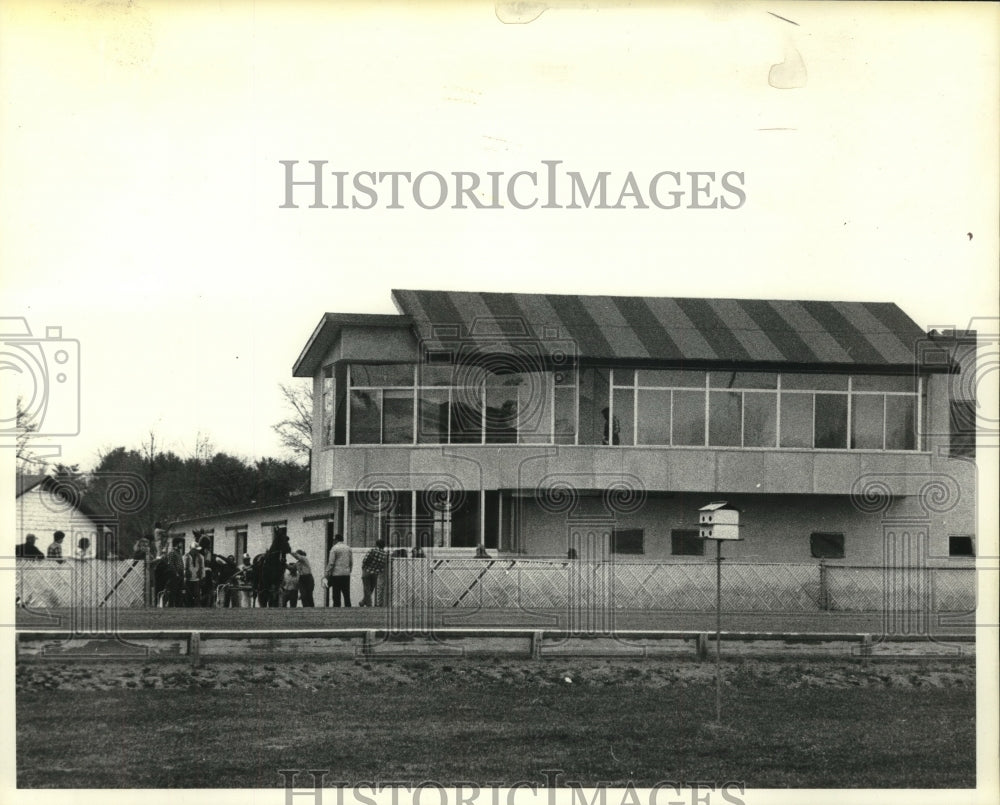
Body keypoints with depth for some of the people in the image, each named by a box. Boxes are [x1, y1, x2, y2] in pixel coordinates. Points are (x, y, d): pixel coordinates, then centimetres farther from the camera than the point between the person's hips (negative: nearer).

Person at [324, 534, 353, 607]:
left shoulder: (334, 548, -7)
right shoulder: (348, 548, 10)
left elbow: (331, 563, -10)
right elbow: (351, 562, 13)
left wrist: (327, 573, -4)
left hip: (336, 574, -5)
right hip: (346, 574, 5)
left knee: (336, 596, -2)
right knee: (347, 595, 8)